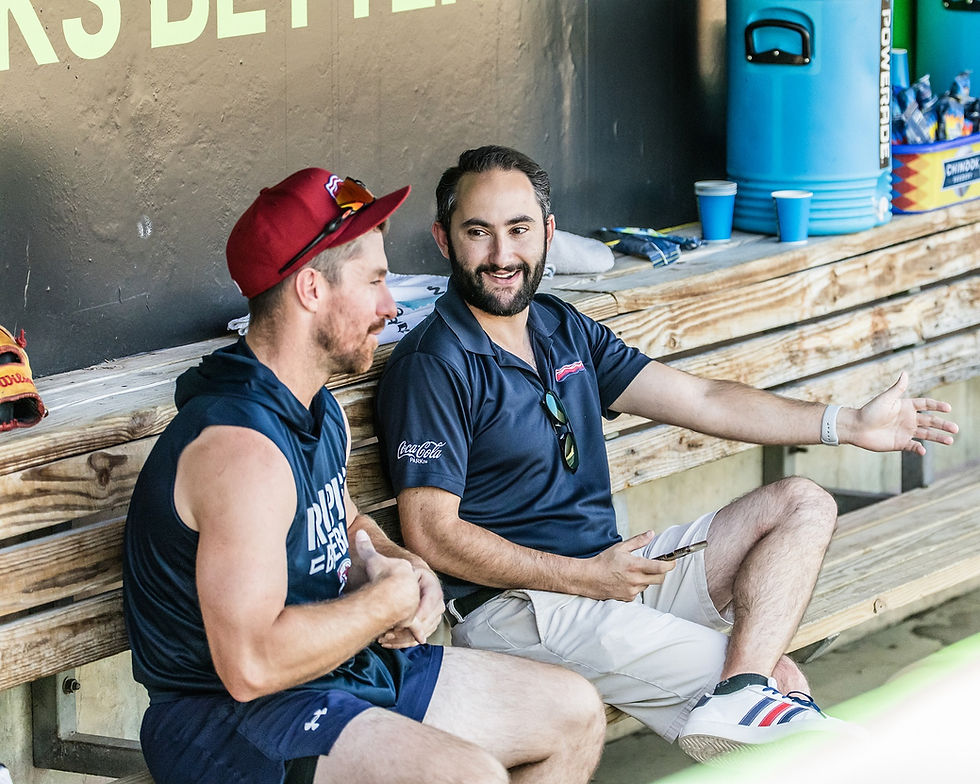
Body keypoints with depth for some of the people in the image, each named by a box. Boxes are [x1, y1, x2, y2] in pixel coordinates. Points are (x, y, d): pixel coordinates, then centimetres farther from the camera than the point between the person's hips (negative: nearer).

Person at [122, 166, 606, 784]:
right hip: (237, 713, -11)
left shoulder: (322, 411, 8)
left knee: (576, 714, 11)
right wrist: (390, 598, -17)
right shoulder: (240, 448, -26)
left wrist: (405, 569, 5)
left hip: (347, 664, 11)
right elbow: (252, 664, -33)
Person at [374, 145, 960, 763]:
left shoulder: (565, 331, 14)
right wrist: (586, 577, -16)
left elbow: (702, 400, 16)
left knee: (802, 506, -4)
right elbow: (432, 534, -16)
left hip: (611, 567, 9)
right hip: (519, 602, -9)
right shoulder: (433, 365, -11)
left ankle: (741, 691, -23)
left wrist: (851, 425, 12)